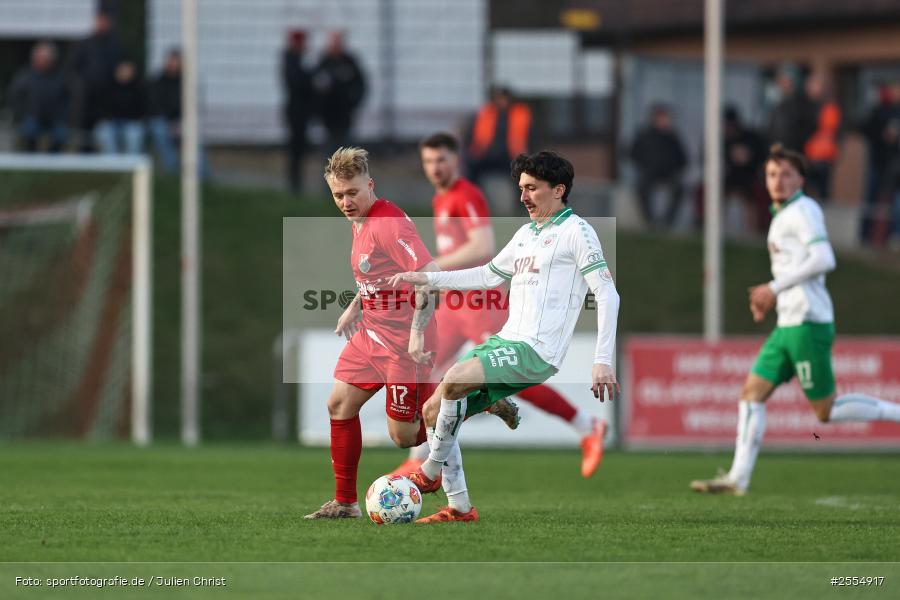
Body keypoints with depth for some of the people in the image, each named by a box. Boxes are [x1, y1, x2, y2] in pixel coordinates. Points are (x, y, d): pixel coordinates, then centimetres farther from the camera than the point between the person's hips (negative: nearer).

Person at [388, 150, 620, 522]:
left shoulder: (575, 231, -5)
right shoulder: (526, 233, 21)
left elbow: (608, 295, -10)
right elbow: (489, 275, 33)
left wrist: (603, 361, -18)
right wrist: (425, 279, 26)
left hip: (537, 352, -9)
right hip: (506, 341, 9)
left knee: (455, 379, -30)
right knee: (433, 411, 2)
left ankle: (430, 473, -12)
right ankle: (460, 509, 8)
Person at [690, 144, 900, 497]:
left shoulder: (804, 210, -9)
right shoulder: (782, 216, 19)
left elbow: (823, 260, -22)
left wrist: (775, 288, -17)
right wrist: (770, 296, 13)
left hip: (808, 323, -9)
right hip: (788, 325, 9)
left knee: (826, 411, -5)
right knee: (751, 392, 3)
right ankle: (738, 479, 1)